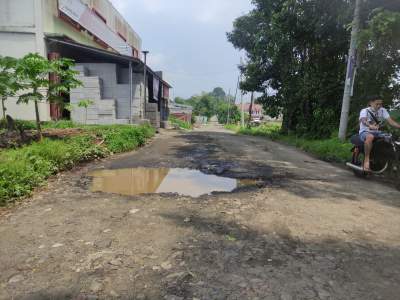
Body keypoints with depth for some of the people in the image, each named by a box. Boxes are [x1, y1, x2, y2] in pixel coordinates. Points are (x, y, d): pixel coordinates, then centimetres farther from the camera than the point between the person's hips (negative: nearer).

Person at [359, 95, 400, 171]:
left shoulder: (383, 110, 8)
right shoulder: (365, 111, -6)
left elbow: (390, 121, -2)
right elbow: (363, 120, -28)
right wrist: (370, 126, -50)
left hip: (377, 132, 6)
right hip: (365, 132, -5)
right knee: (370, 137, -40)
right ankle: (366, 159, -34)